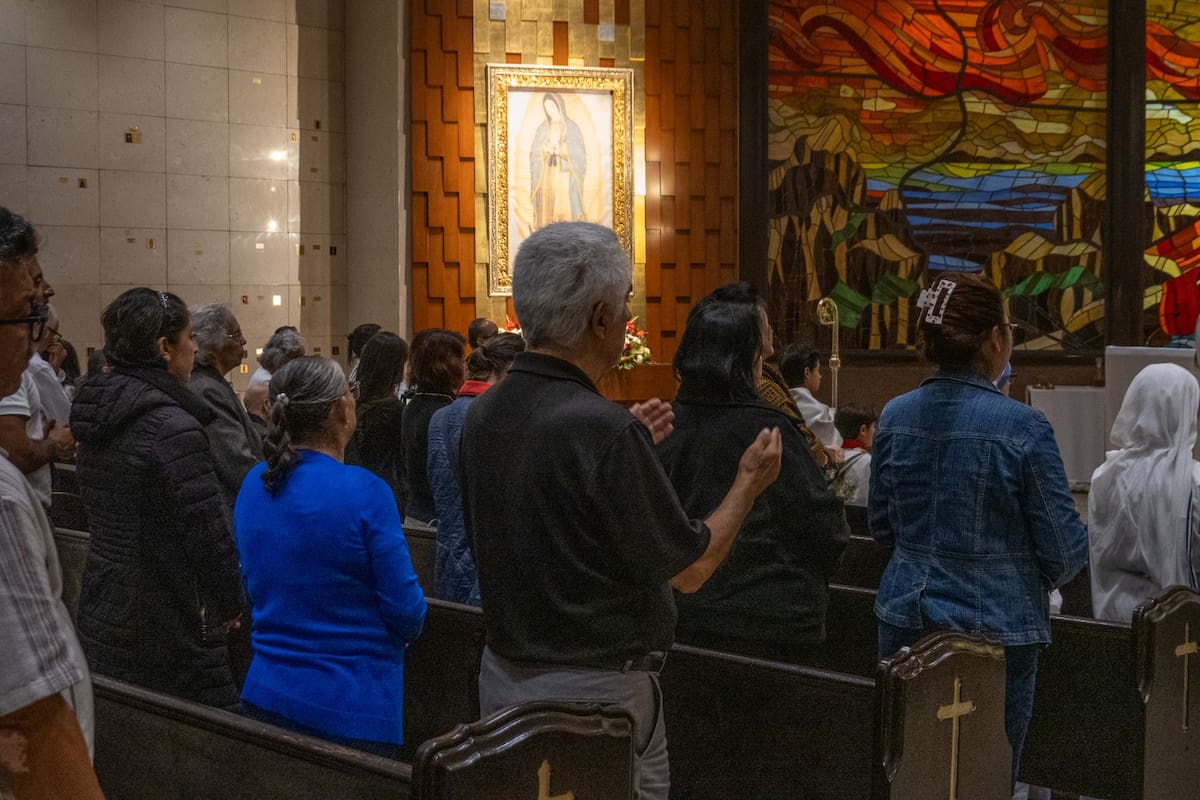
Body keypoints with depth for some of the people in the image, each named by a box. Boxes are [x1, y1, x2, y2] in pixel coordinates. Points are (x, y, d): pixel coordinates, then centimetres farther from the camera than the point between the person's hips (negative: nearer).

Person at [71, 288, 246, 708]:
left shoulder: (95, 414, 7)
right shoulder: (173, 426, -20)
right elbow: (209, 529, -20)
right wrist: (231, 604, -5)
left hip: (101, 617, 9)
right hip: (168, 630, -9)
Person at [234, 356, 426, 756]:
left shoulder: (253, 485, 1)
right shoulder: (363, 491, -18)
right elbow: (407, 613, -14)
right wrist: (408, 625, 7)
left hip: (265, 694, 7)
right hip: (350, 709, -6)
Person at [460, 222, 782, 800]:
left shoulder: (483, 413, 1)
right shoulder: (603, 429, -23)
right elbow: (690, 569, -14)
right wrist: (750, 482, 1)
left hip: (503, 674, 8)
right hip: (595, 691, -8)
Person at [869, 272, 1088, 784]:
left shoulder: (895, 416, -1)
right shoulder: (1022, 427, -15)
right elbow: (1066, 549, -9)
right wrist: (1045, 576, 12)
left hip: (905, 616, 5)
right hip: (996, 624, -4)